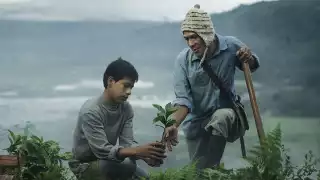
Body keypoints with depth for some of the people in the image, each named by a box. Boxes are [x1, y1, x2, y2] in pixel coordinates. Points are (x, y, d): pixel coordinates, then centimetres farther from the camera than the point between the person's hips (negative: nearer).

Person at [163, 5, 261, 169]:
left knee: (220, 118, -36)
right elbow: (183, 99, -17)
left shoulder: (231, 46, -14)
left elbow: (252, 66, 8)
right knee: (198, 170, 7)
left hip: (225, 112, -1)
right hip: (196, 121, 1)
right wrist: (174, 125, -34)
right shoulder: (183, 60, -17)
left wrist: (249, 59, -17)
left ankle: (211, 169, -25)